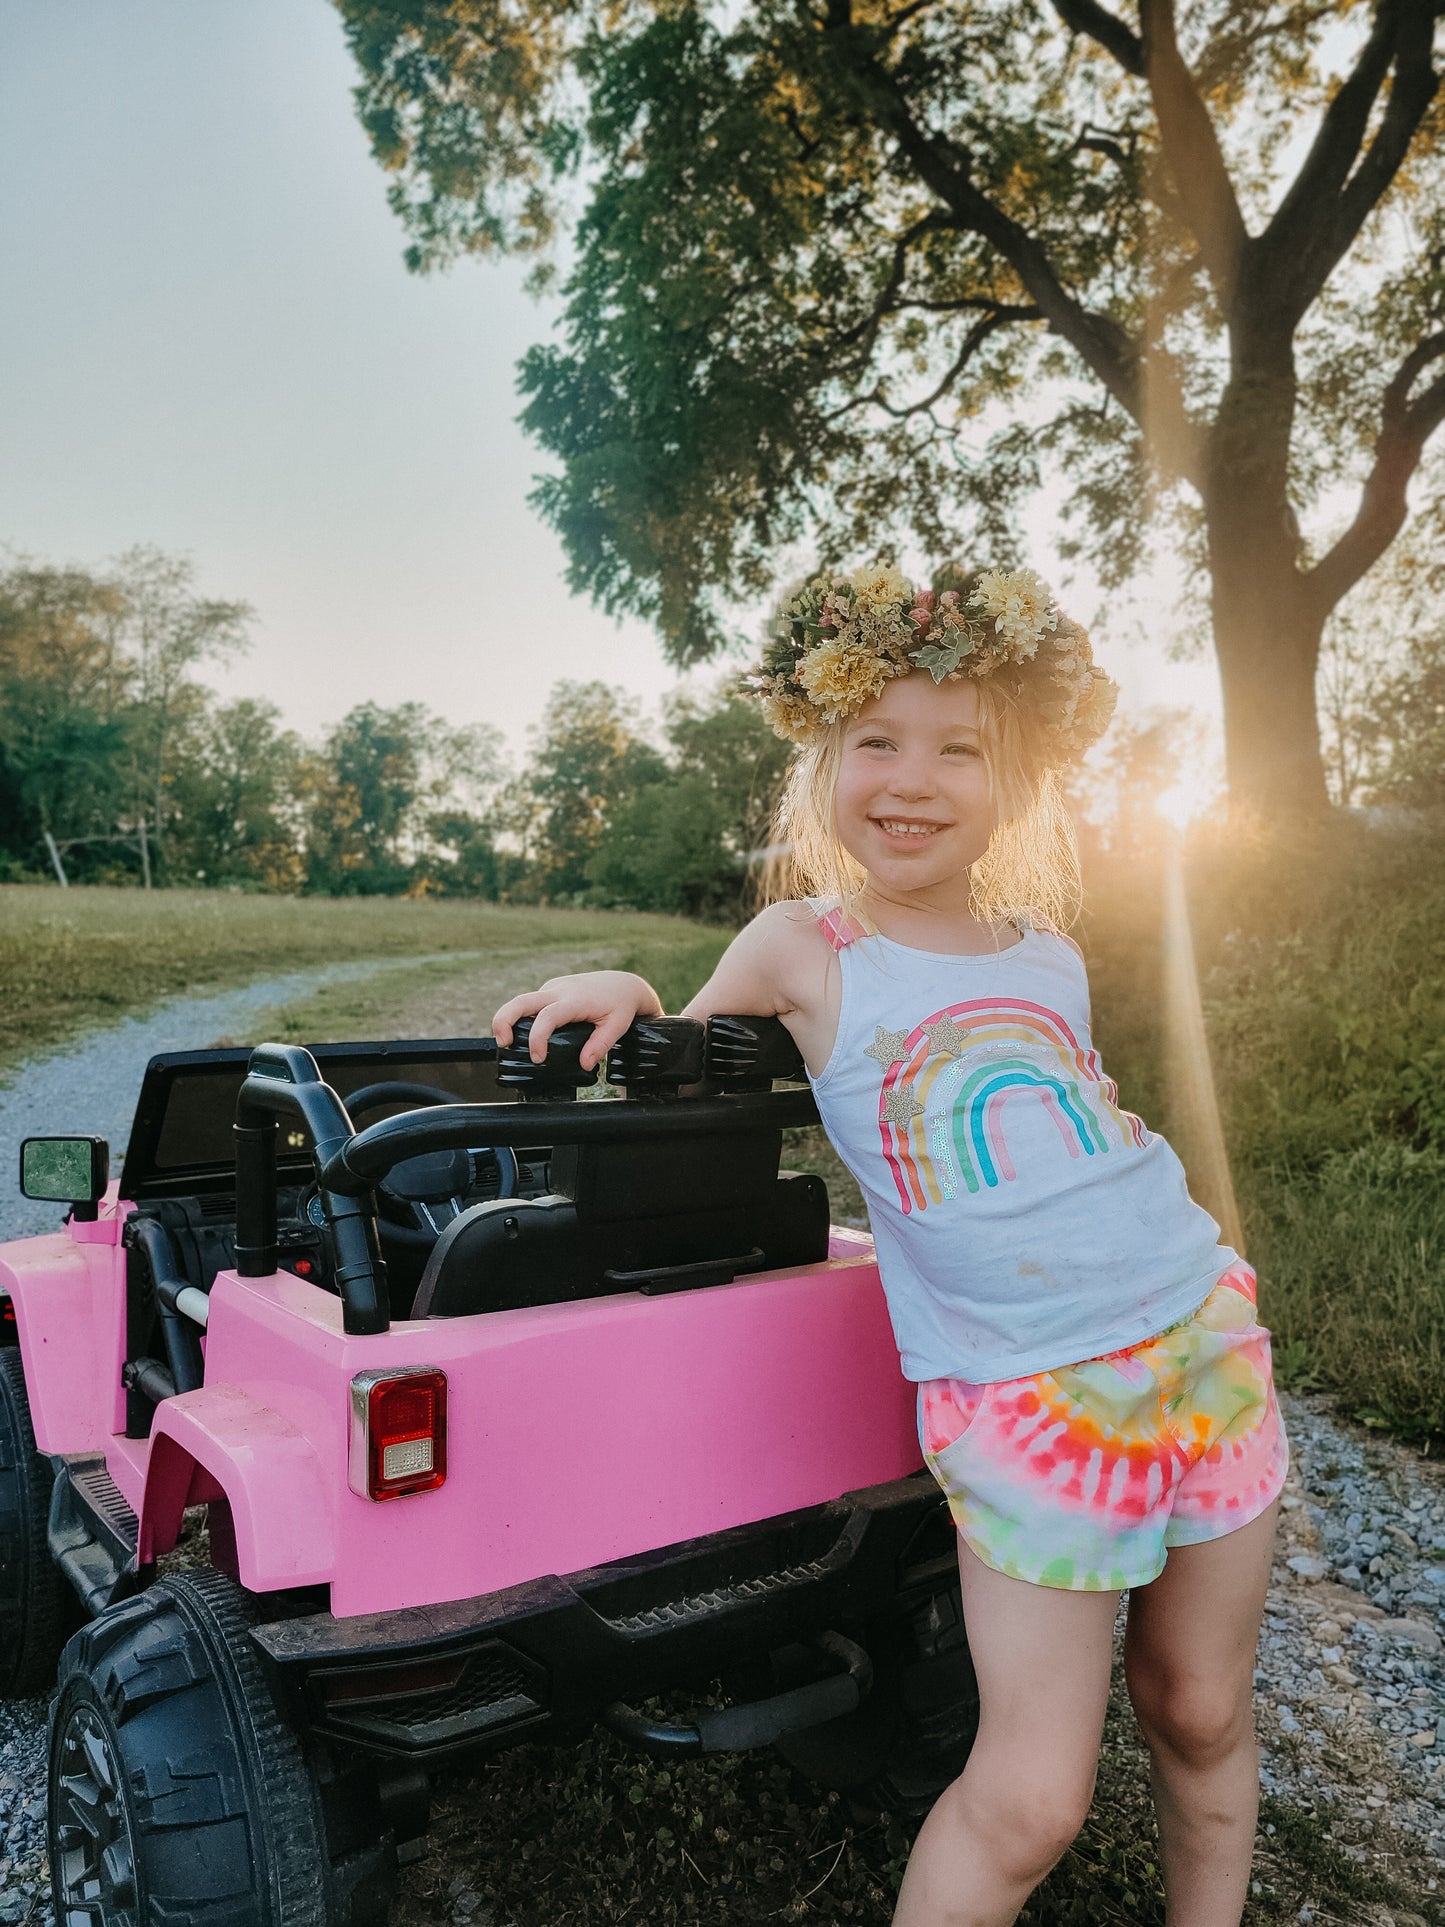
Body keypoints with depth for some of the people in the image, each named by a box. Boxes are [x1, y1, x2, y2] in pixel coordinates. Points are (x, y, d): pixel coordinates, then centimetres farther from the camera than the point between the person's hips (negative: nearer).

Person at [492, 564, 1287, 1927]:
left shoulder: (1048, 950, 6)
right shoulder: (801, 946, -4)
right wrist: (625, 992, -13)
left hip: (1202, 1338, 5)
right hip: (1021, 1393, -4)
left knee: (1201, 1715, 18)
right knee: (1030, 1798, -1)